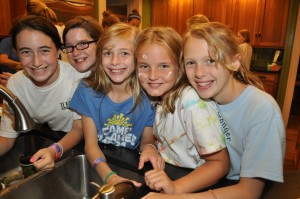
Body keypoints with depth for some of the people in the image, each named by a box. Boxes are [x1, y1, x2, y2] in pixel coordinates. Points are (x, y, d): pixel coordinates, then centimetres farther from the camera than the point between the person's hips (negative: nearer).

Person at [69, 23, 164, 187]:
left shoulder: (148, 96, -12)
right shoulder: (87, 91, -9)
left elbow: (147, 139, 1)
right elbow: (90, 143, -10)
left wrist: (149, 148, -22)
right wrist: (109, 176, -26)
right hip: (97, 167, 0)